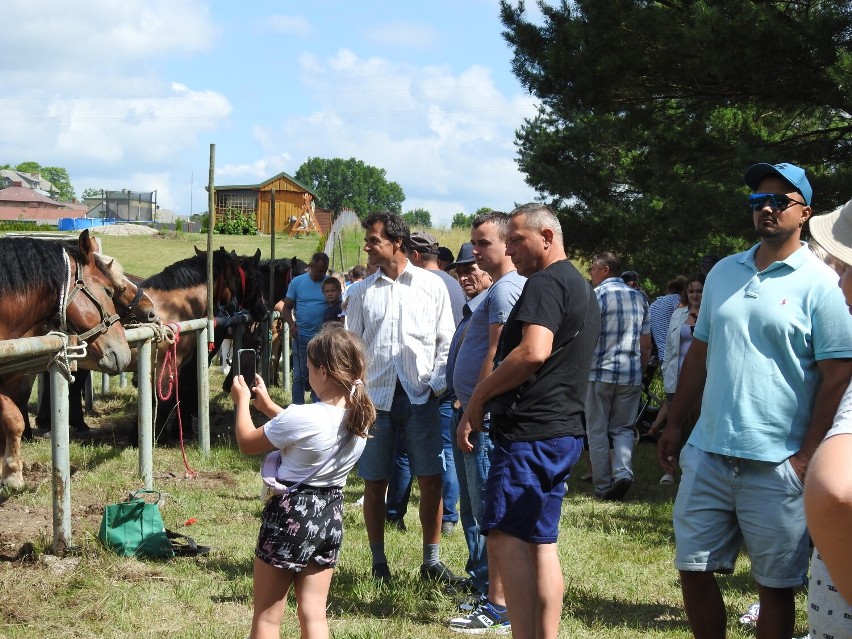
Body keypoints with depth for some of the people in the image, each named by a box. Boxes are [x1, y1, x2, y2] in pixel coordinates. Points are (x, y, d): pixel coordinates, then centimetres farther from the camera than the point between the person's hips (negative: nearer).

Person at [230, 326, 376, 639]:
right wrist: (268, 405, 21)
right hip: (330, 514, 6)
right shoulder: (359, 416, -3)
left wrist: (242, 400, 8)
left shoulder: (300, 417, -24)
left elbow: (247, 443, -8)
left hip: (291, 514, -6)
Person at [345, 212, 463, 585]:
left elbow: (445, 341, 5)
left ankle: (432, 561, 11)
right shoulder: (360, 292, 8)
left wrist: (438, 385, -5)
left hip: (420, 398, -1)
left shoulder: (431, 286, 4)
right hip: (375, 398, 1)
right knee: (374, 483, 5)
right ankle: (379, 563, 16)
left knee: (431, 481, -1)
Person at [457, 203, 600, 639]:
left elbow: (533, 353, -24)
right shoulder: (583, 288, 22)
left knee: (506, 539, -11)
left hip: (530, 431, -10)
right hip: (565, 430, 10)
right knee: (541, 544, 11)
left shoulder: (544, 284, -11)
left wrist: (479, 397, -14)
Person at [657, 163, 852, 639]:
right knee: (694, 569, 8)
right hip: (707, 453, 5)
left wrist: (807, 457, -12)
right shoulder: (724, 273, 11)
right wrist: (675, 424, 14)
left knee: (776, 585, 4)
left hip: (777, 465, -5)